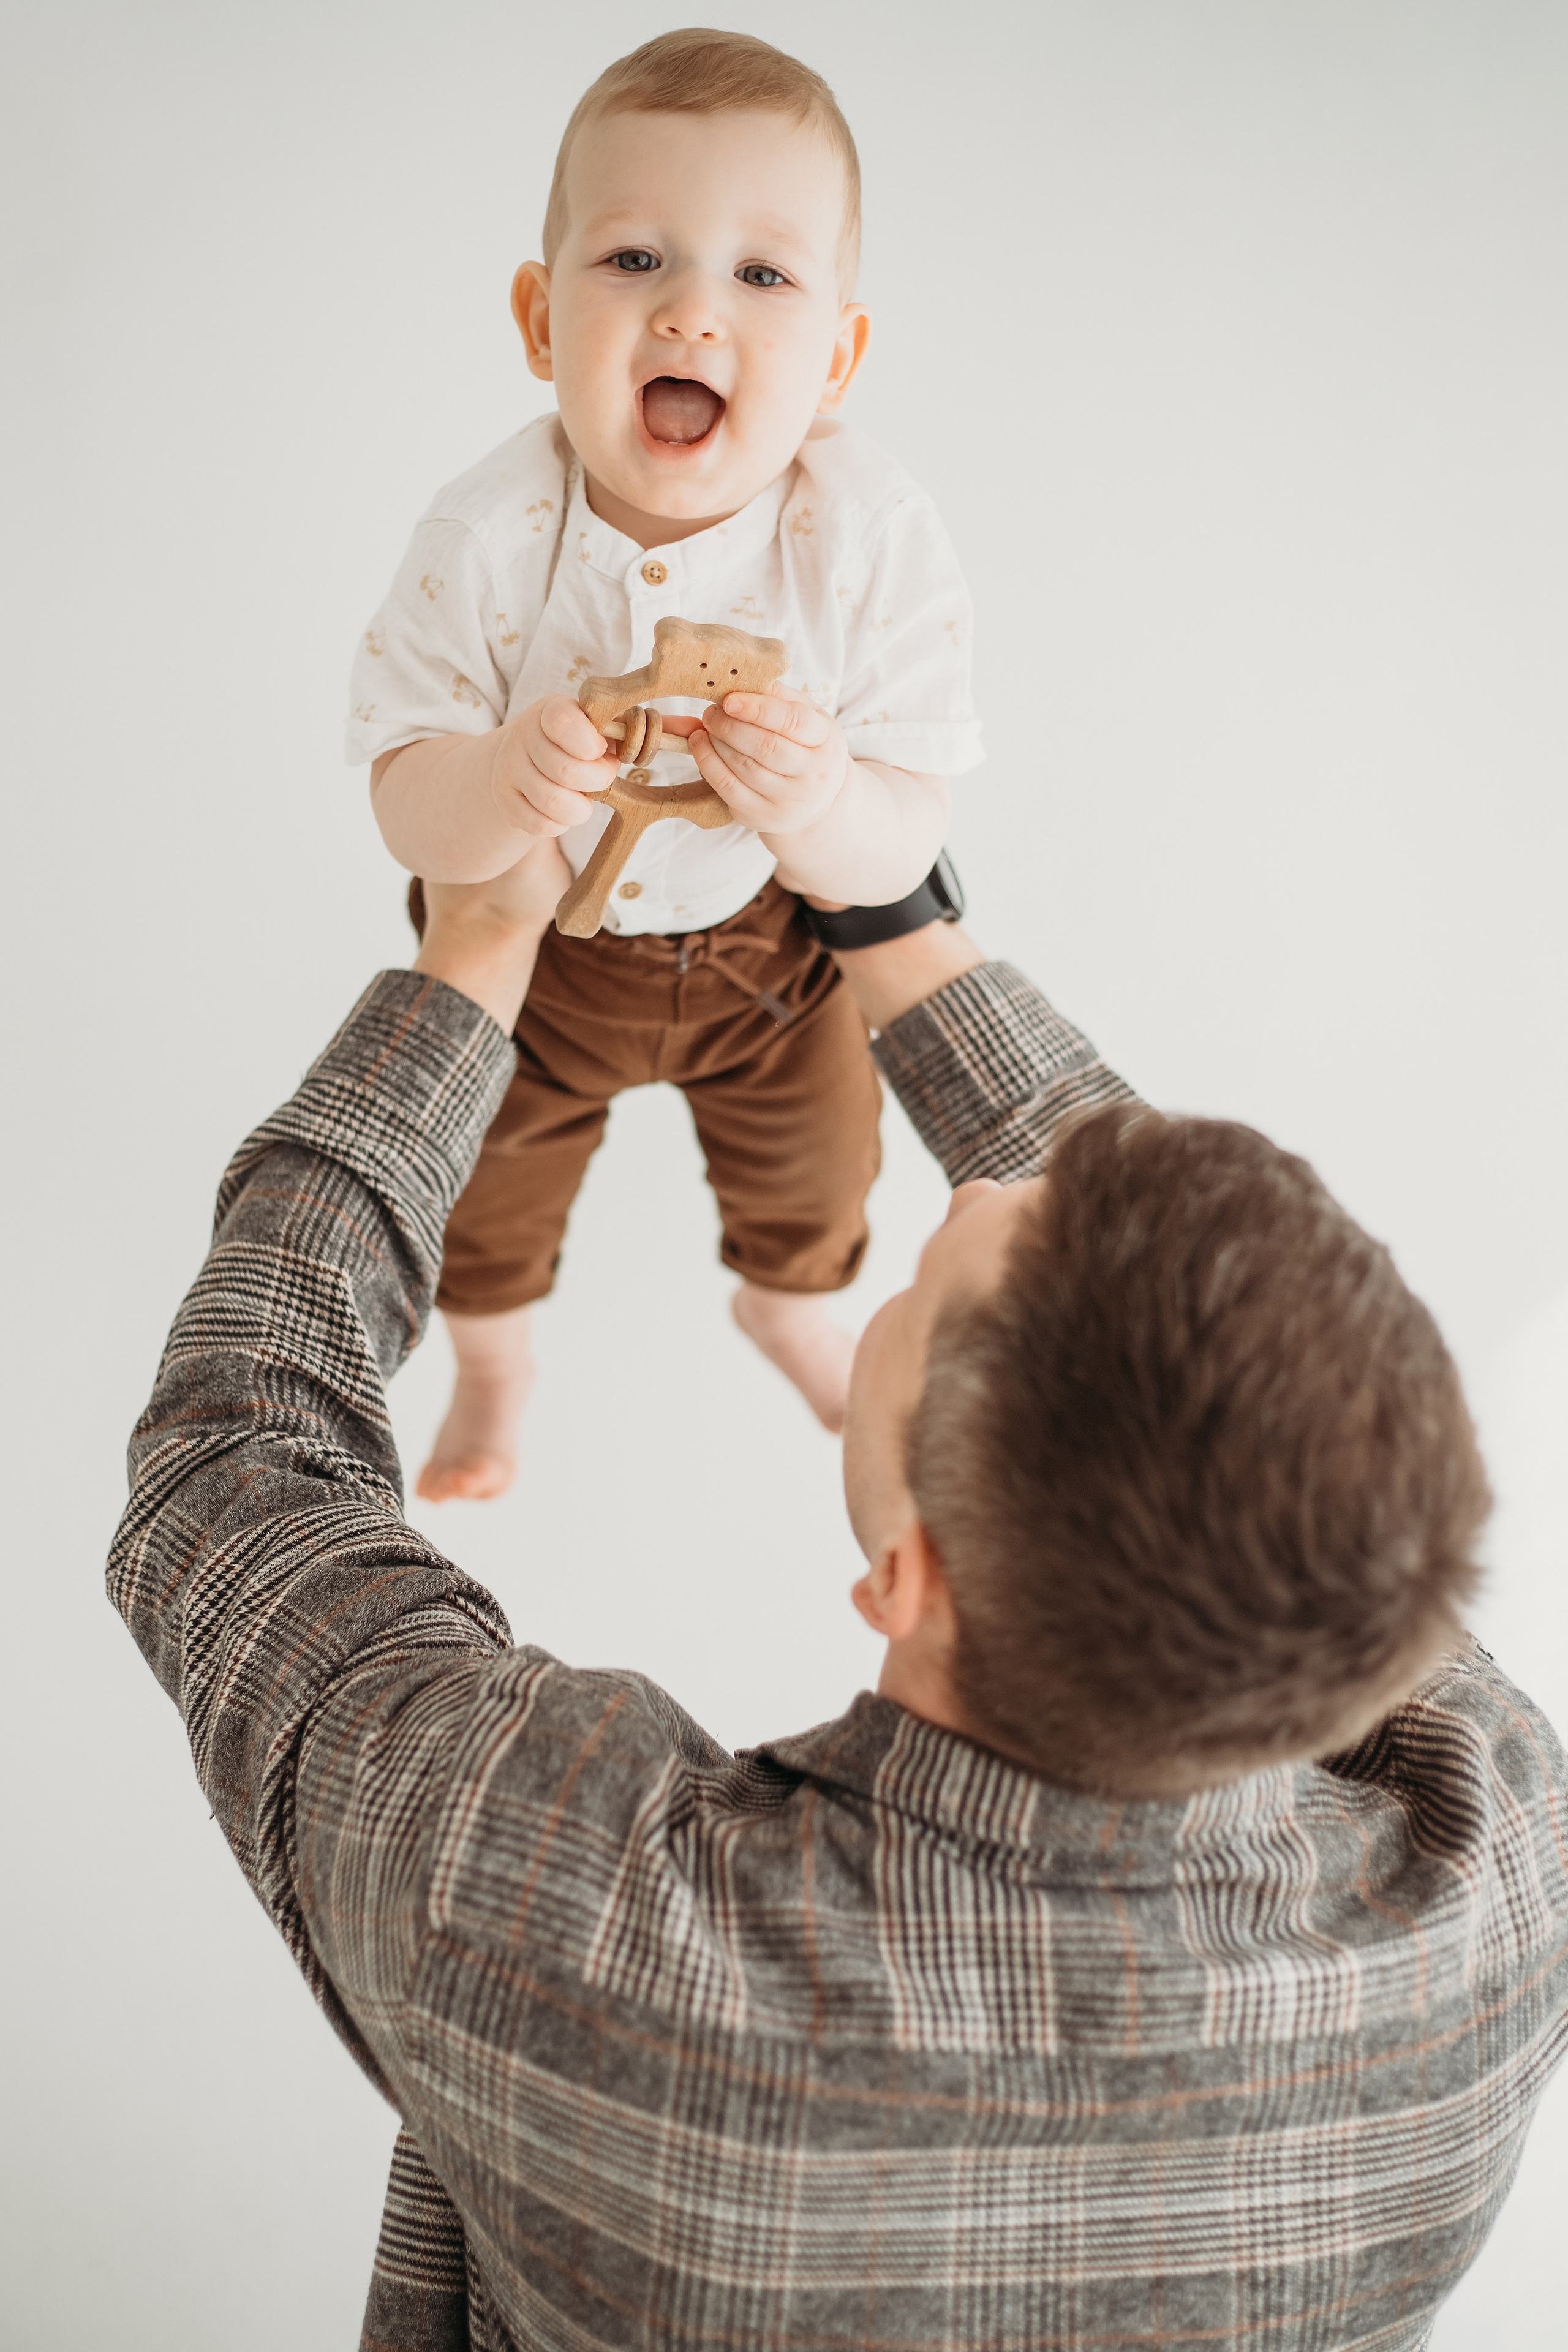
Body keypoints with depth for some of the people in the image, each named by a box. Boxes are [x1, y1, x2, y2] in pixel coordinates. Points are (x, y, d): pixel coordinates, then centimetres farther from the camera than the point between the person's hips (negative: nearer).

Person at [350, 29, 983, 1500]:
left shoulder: (879, 543, -30)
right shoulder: (488, 536, -31)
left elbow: (903, 844, -28)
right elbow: (407, 814, -26)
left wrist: (822, 811, -52)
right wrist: (500, 789, -50)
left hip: (774, 937, 1)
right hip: (528, 938, 0)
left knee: (811, 1162, 28)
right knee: (491, 1176, 26)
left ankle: (790, 1309, 66)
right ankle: (490, 1360, 63)